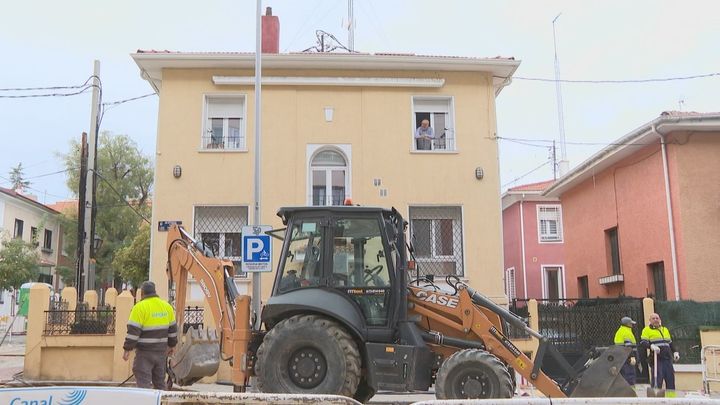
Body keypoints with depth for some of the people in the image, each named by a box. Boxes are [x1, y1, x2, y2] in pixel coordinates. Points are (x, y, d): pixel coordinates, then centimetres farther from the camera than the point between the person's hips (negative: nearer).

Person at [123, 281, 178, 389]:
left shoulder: (140, 307, -11)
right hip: (161, 350, 6)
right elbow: (173, 328, 14)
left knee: (143, 381, -4)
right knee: (160, 380, 16)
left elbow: (133, 331, -15)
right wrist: (172, 345, 24)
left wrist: (127, 349, -10)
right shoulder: (167, 306, 8)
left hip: (145, 352, -6)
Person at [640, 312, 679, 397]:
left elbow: (670, 343, 31)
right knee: (657, 379, -11)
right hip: (656, 359, -6)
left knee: (670, 379, 5)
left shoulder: (665, 329, 23)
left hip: (667, 358, 6)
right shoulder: (647, 330, 2)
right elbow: (643, 343, -9)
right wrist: (652, 346, -26)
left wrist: (675, 352, 17)